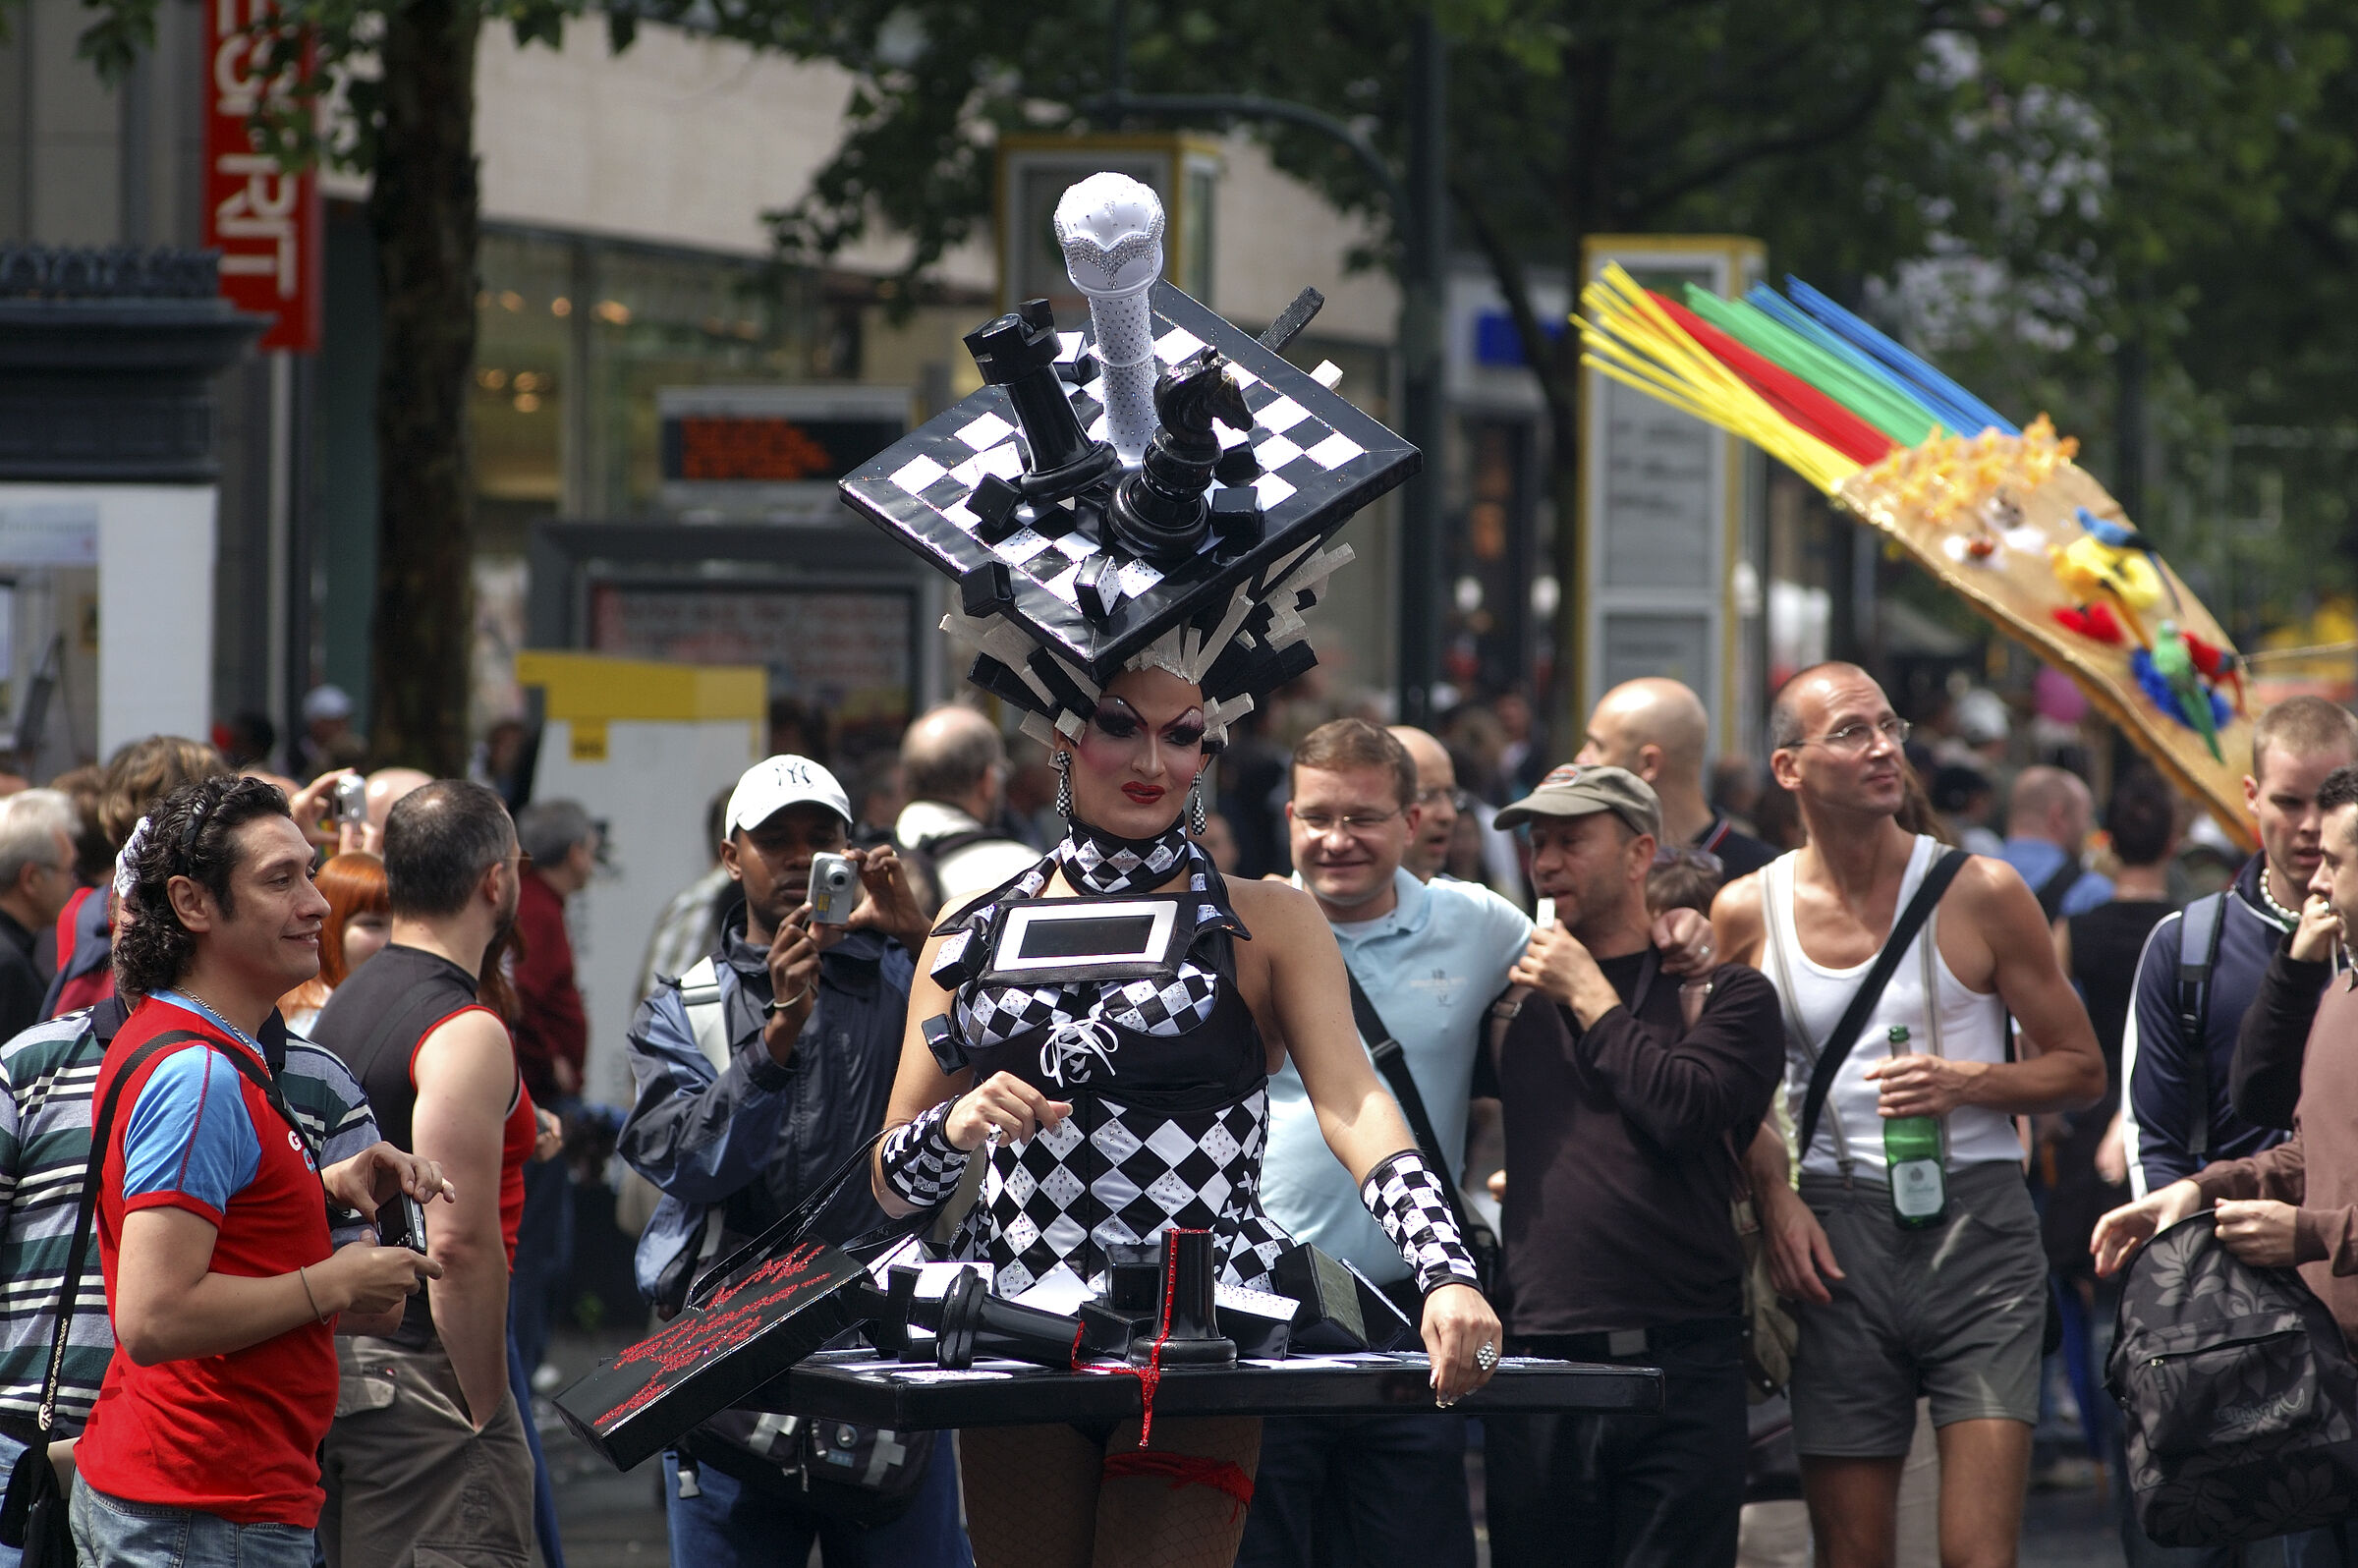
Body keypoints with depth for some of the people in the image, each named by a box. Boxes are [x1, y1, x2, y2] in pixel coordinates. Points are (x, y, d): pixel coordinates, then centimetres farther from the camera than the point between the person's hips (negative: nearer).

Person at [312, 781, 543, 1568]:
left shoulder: (341, 1006, 13)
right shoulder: (466, 1037, -15)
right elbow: (460, 1243, -21)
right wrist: (486, 1409, -14)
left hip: (334, 1353, 9)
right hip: (418, 1377, -9)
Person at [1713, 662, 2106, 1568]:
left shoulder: (1980, 894, 0)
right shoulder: (1747, 913, 5)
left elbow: (2080, 1070, 5)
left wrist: (1966, 1083, -13)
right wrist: (1774, 1194, 1)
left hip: (1976, 1227, -2)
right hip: (1834, 1238, 2)